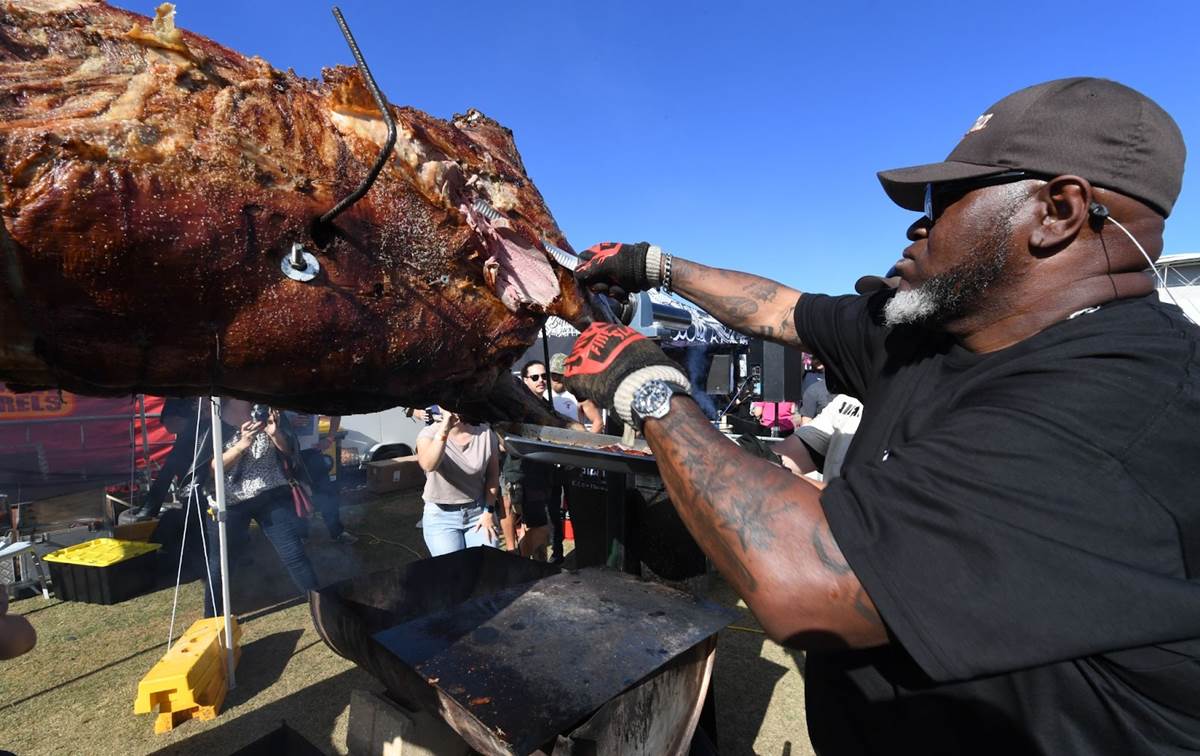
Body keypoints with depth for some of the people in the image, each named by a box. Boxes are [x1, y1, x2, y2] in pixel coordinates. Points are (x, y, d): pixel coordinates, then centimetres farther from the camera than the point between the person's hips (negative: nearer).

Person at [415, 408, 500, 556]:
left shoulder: (485, 433, -7)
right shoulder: (429, 433, -10)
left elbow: (492, 475, 2)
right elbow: (428, 465, -32)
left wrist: (489, 511, -3)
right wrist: (444, 431, -42)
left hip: (479, 512, 1)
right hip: (440, 516, -1)